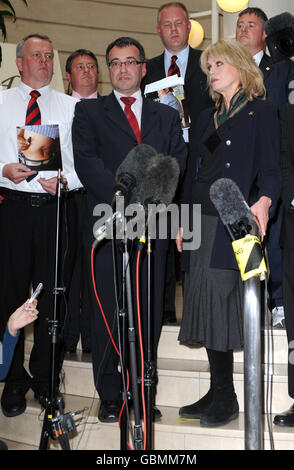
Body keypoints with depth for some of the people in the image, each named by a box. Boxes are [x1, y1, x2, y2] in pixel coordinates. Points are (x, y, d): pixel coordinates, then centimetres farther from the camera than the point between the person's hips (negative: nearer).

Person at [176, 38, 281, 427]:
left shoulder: (261, 112, 1)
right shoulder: (207, 118, 21)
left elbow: (269, 169, -7)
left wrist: (264, 201, -28)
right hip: (202, 221, 7)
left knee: (216, 302, -11)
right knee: (208, 306, 6)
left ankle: (225, 398, 0)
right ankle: (217, 394, 15)